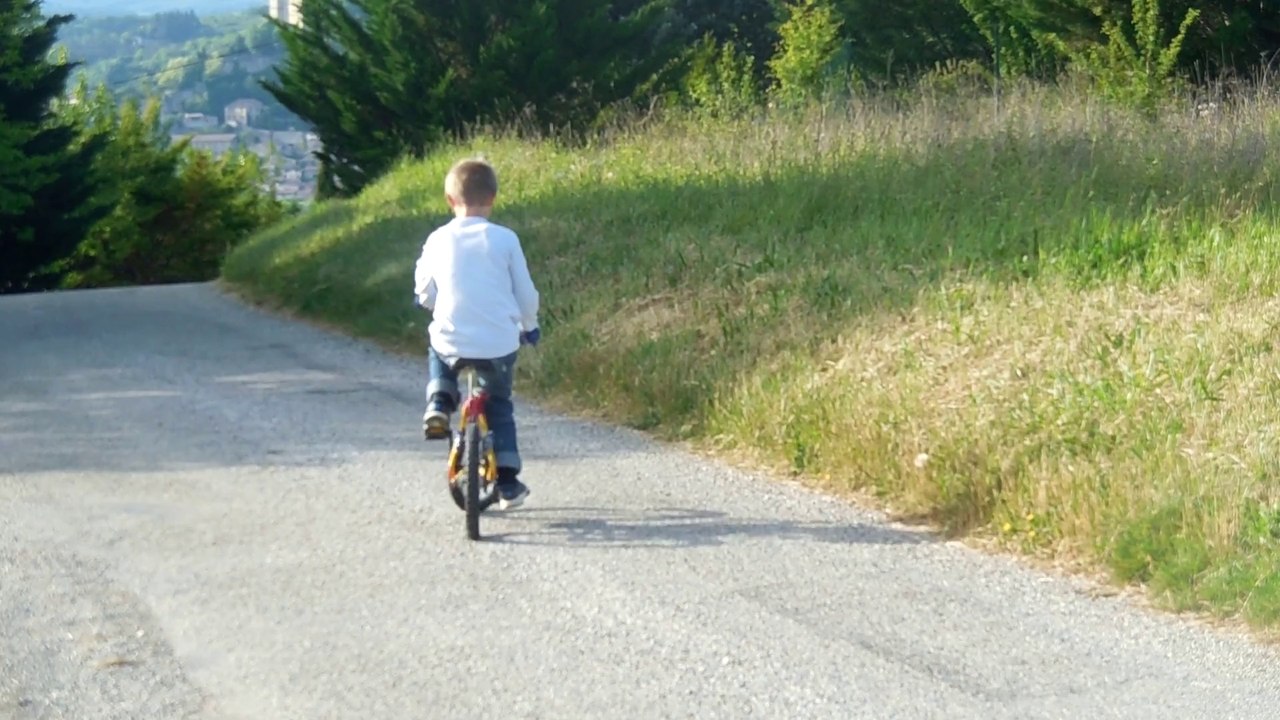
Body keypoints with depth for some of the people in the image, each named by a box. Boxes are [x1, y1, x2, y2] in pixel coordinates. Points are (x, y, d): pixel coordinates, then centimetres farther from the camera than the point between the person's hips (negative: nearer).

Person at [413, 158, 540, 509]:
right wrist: (529, 326, 22)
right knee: (499, 405, 21)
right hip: (499, 345, 0)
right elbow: (525, 293, 3)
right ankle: (507, 483, 16)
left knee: (437, 354, 37)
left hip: (451, 342, 0)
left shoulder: (438, 240, 0)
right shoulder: (504, 239, -3)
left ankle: (438, 405, 11)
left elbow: (424, 293, 7)